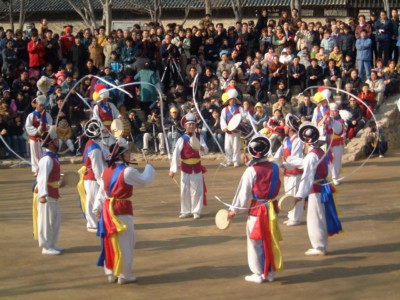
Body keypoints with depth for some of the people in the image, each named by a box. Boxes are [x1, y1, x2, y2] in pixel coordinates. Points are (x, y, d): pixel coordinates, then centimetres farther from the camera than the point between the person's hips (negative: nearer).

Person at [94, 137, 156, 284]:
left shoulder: (106, 171, 7)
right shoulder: (128, 172, -16)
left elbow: (101, 191, 12)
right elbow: (144, 180, -3)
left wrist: (98, 207, 17)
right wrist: (149, 167, 15)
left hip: (107, 209, 8)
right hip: (122, 210, -8)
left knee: (110, 241, 15)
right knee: (124, 243, 2)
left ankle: (110, 273, 22)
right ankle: (124, 275, 7)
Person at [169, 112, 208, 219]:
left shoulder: (199, 137, 0)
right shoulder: (181, 139, -8)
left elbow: (206, 151, -9)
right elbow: (175, 155, -12)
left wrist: (201, 148, -34)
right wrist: (173, 169, -17)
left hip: (197, 168, 1)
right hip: (185, 169, -1)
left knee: (197, 190, 3)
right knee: (185, 191, 4)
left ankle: (197, 211, 12)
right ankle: (186, 211, 15)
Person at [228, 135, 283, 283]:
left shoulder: (251, 170, -13)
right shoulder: (275, 167, -2)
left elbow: (244, 192, -9)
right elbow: (277, 188, 7)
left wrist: (234, 210, -1)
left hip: (257, 209, -4)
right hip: (272, 208, 4)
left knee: (256, 242, 6)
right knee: (270, 241, 14)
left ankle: (258, 273, 10)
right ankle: (270, 272, 20)